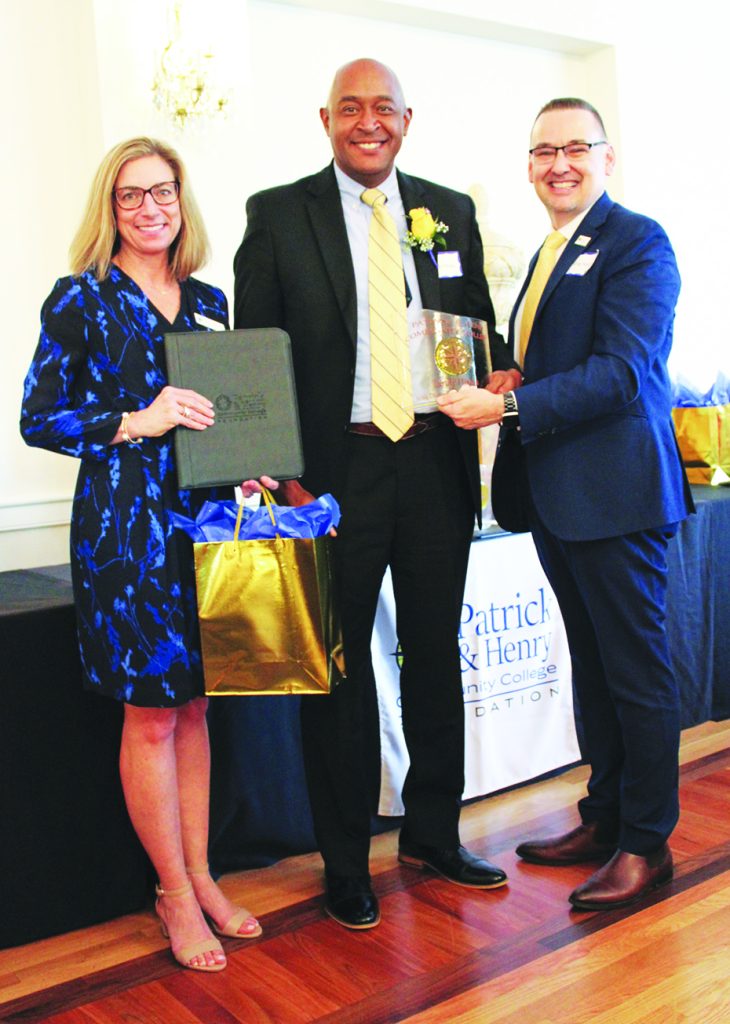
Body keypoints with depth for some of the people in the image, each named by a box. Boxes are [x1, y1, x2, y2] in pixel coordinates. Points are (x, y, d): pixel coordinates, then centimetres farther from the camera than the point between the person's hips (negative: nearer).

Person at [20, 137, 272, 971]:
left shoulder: (208, 300, 13)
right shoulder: (80, 299, -1)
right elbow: (37, 418, -5)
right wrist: (135, 422, -15)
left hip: (204, 513, 5)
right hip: (125, 518, -5)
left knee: (194, 701, 11)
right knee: (151, 711, 2)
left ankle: (199, 877, 25)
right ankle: (175, 893, 18)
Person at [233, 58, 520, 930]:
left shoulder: (450, 212, 11)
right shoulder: (278, 214, 1)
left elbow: (479, 326, 16)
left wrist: (502, 373, -8)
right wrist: (284, 476, -9)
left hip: (437, 467, 4)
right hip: (337, 473, -3)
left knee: (436, 657, 14)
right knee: (338, 670, 6)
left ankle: (433, 835, 33)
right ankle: (345, 863, 23)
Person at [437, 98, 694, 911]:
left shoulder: (636, 241, -8)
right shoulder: (549, 255, 19)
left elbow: (623, 372, -19)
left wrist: (508, 407, -21)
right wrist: (487, 387, 2)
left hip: (616, 492, -9)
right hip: (556, 494, 9)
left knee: (636, 668, 1)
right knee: (592, 663, 16)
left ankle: (647, 843, 15)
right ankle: (604, 819, 29)